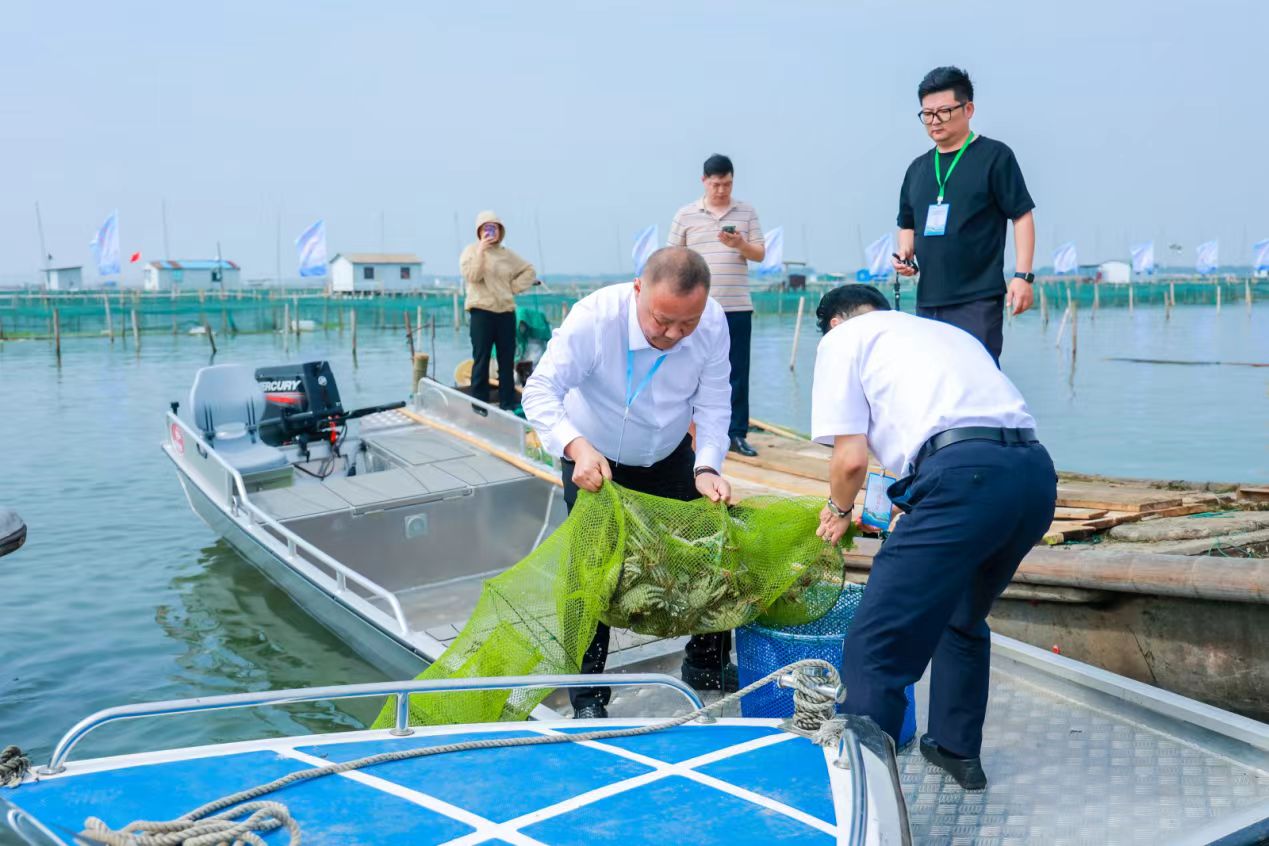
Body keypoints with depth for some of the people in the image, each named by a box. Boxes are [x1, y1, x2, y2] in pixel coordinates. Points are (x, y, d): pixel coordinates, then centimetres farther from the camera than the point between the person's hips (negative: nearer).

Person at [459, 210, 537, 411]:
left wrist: (515, 287, 4)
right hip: (482, 311, -4)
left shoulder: (507, 254, 13)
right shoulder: (471, 250, 3)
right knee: (481, 359, -4)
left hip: (506, 312, 4)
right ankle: (479, 404, 0)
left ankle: (508, 402, 13)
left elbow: (529, 271, 17)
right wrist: (481, 250, -16)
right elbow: (471, 276, -13)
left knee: (507, 360, 6)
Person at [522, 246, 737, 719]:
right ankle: (588, 694, 11)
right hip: (593, 461, -3)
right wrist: (577, 447, -52)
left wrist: (707, 468, -34)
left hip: (670, 458, 4)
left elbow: (712, 404, -18)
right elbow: (540, 392, -35)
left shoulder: (712, 323, -24)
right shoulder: (594, 317, -34)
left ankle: (708, 664, 31)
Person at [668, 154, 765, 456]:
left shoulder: (747, 212, 8)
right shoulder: (686, 215, 3)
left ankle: (737, 433, 11)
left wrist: (740, 244, -13)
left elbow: (760, 254, 8)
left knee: (738, 372, 3)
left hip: (738, 307, 2)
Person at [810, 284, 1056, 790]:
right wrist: (909, 506, 46)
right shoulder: (946, 330, 35)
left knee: (877, 648, -2)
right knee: (962, 619, 29)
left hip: (964, 476, -8)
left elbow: (851, 458, 3)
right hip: (1037, 471, 8)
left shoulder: (842, 338, 15)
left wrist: (839, 510, 24)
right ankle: (958, 751, 42)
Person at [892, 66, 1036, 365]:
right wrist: (905, 254, 4)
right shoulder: (918, 168, 16)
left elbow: (1022, 216, -2)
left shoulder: (994, 156, 0)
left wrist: (1022, 275, -11)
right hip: (927, 301, 6)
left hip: (978, 299, -6)